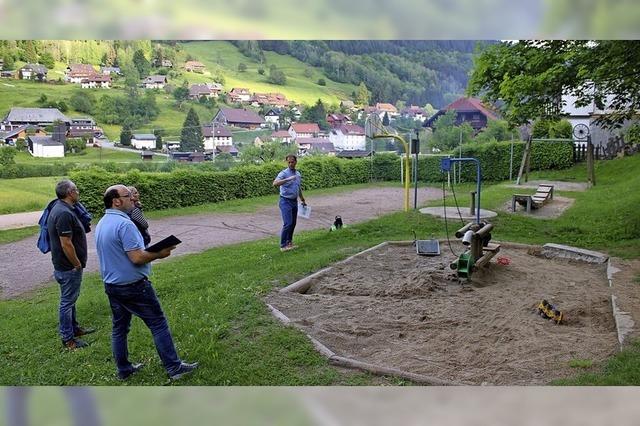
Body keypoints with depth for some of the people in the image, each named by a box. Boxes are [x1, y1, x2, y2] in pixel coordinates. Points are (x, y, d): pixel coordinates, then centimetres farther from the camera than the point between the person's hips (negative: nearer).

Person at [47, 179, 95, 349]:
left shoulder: (59, 208, 9)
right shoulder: (64, 214, -25)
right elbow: (66, 244, -27)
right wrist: (78, 264, -16)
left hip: (65, 265, 10)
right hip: (68, 267, -10)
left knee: (70, 298, 22)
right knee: (67, 301, 1)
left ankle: (74, 328, 37)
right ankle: (68, 339, 13)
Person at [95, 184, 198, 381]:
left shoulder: (101, 224, 8)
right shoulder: (124, 224, -22)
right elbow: (137, 258, -26)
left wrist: (149, 251, 17)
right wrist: (159, 254, -11)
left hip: (111, 285, 9)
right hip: (133, 286, -9)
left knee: (119, 327, 16)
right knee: (158, 324, 0)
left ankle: (123, 369, 28)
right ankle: (174, 367, 5)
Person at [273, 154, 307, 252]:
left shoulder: (298, 174, 11)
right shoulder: (283, 173, -12)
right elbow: (275, 183, -30)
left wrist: (303, 200, 29)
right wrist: (288, 179, -39)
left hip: (294, 201, 7)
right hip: (285, 201, -7)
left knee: (293, 223, 10)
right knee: (288, 223, -13)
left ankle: (289, 242, 21)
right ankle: (283, 245, -7)